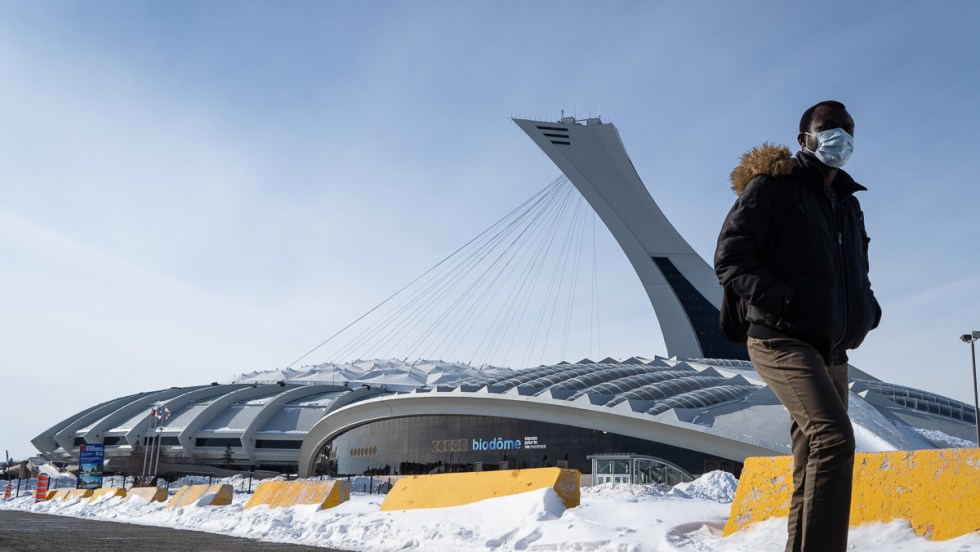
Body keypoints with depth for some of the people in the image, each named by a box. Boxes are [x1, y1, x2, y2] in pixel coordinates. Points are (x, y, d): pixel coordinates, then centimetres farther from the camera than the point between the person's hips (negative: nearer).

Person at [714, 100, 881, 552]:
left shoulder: (848, 205, 21)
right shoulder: (771, 186, -1)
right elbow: (729, 258, -9)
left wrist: (867, 309, 9)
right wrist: (780, 302, -22)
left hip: (831, 351, 8)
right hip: (783, 340, -8)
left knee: (814, 464, 8)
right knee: (833, 438, -26)